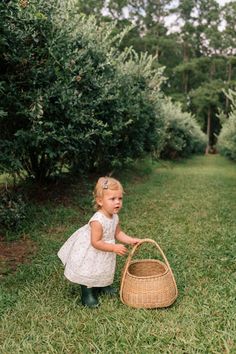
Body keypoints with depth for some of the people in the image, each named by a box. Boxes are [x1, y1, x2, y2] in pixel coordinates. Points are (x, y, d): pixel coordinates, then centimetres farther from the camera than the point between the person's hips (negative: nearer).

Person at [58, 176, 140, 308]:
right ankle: (87, 295, 29)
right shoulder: (97, 221, -37)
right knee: (89, 272, 8)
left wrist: (131, 240, -12)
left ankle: (103, 286, 52)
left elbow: (118, 233, 1)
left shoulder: (114, 217, -11)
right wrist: (114, 248, -34)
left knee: (104, 270, 28)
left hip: (104, 253, 8)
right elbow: (96, 242, -34)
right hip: (90, 254, -8)